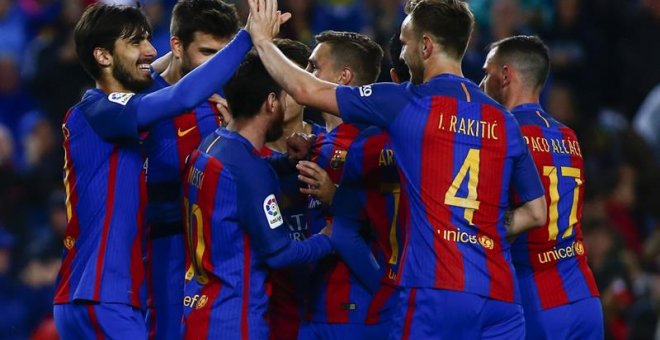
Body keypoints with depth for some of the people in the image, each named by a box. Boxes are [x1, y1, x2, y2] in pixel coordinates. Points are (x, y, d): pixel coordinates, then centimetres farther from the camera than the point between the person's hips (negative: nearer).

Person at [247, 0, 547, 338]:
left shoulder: (407, 103, 0)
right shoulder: (503, 120, 12)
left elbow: (307, 91, 7)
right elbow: (536, 212, 16)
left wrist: (261, 38, 22)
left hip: (436, 292, -4)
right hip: (500, 297, 4)